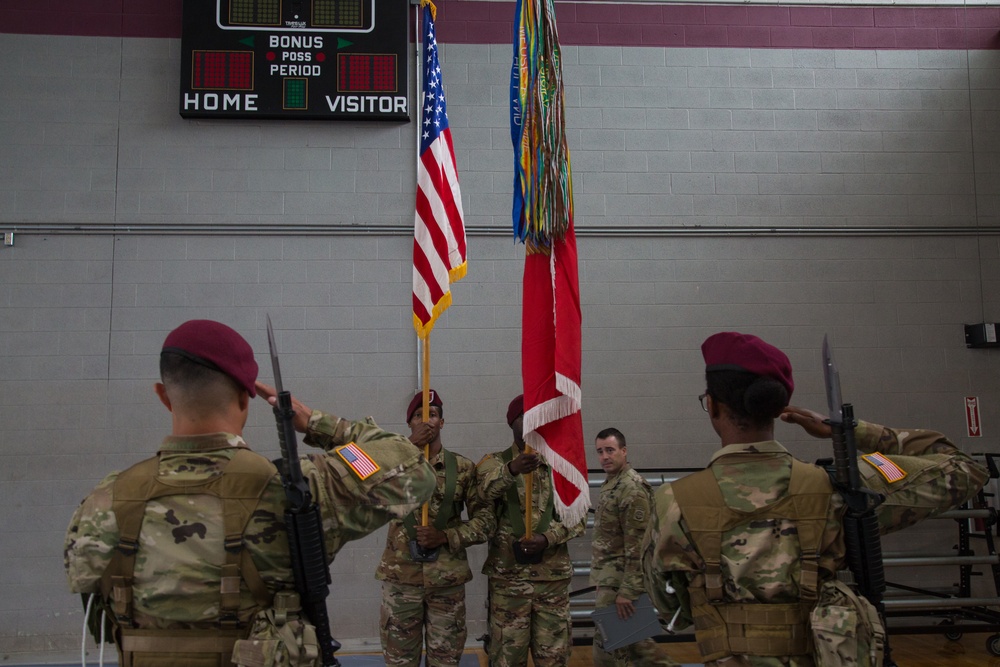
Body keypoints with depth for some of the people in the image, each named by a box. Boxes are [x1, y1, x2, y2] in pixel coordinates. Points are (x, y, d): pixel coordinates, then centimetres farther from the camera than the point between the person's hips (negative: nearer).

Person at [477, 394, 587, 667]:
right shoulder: (494, 462, -1)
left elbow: (578, 518, 2)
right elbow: (483, 492, -24)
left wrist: (548, 538, -16)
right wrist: (511, 470, -45)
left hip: (554, 575, 2)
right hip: (507, 575, -2)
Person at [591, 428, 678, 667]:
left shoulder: (633, 489, -19)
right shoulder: (610, 483, 11)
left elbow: (638, 547, -22)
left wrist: (626, 591, -23)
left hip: (618, 581, -9)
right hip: (610, 577, 9)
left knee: (606, 642, 0)